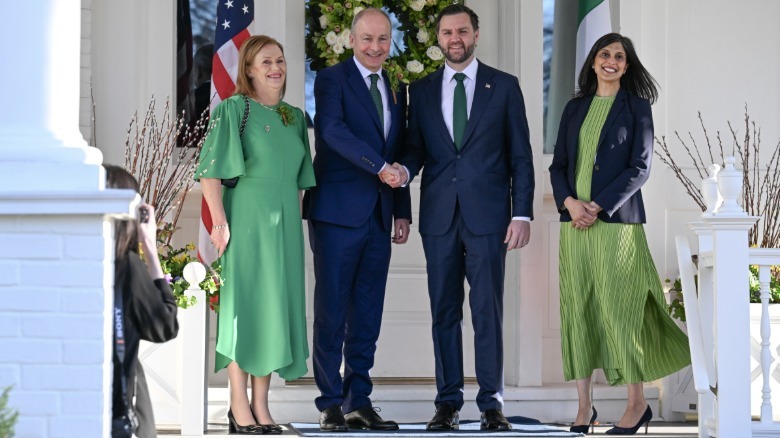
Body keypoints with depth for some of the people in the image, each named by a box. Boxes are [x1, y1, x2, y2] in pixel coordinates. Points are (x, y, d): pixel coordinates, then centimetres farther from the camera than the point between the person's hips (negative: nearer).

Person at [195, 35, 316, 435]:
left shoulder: (294, 117, 15)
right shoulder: (233, 109, -3)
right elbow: (210, 171, -9)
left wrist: (295, 223, 14)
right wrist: (219, 222, -17)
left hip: (284, 223, 6)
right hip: (246, 218, -6)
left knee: (277, 306, 6)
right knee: (244, 304, -4)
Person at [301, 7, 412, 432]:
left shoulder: (395, 90, 17)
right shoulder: (332, 79, -2)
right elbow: (332, 129, -20)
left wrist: (402, 212, 13)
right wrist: (379, 165, -28)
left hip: (379, 217, 6)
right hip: (338, 213, -6)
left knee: (367, 315, 7)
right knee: (331, 311, -2)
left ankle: (359, 401, 12)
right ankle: (331, 403, 4)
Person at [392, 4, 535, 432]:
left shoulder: (504, 86, 5)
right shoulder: (422, 90, 12)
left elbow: (520, 155, 3)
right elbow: (415, 147, 13)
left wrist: (522, 214, -4)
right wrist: (404, 169, -11)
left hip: (487, 215, -2)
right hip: (439, 215, 2)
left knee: (488, 311, -3)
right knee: (444, 312, 5)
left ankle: (491, 403, 3)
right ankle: (448, 401, 10)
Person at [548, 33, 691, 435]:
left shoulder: (636, 107, 2)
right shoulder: (575, 108, 15)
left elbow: (640, 167, -5)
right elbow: (558, 165, 12)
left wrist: (598, 206, -13)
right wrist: (570, 202, -7)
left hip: (617, 222, -4)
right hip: (574, 222, 4)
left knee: (620, 309, -5)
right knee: (577, 309, 2)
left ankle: (637, 405, 4)